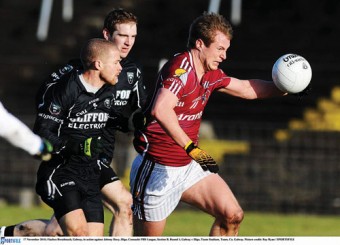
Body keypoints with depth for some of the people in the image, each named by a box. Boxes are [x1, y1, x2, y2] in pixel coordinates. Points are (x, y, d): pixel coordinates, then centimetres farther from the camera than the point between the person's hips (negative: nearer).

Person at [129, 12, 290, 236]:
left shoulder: (211, 74, 7)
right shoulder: (181, 68, -22)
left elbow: (246, 88, 24)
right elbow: (160, 110, -38)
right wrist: (191, 147, -41)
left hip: (188, 167, 9)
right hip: (158, 170, -9)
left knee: (233, 215, -3)